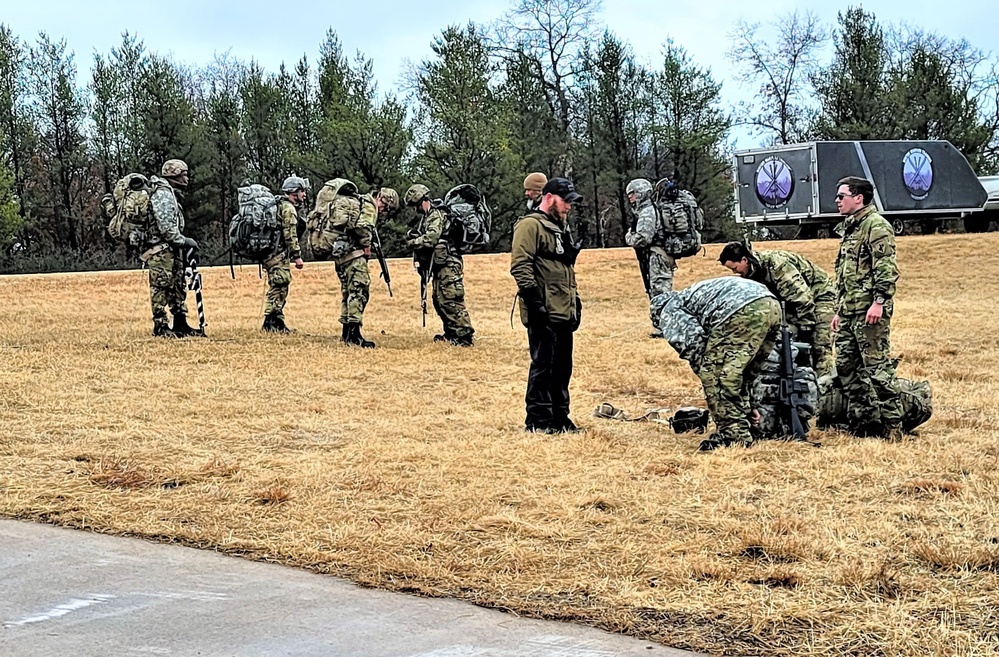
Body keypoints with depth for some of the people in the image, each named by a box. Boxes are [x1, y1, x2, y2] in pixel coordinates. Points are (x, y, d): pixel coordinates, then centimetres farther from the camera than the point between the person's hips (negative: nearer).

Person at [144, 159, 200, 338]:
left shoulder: (169, 193, 20)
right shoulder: (162, 193, -14)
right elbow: (166, 227, -20)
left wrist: (183, 243, 14)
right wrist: (184, 241, -14)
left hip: (171, 249, 11)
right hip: (161, 250, -11)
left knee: (178, 287, 12)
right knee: (161, 287, -7)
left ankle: (180, 324, 17)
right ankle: (160, 327, -5)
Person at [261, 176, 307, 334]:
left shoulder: (279, 205, 21)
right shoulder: (288, 208, -11)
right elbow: (290, 234, -18)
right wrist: (297, 255, -17)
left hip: (271, 251, 10)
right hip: (278, 254, -10)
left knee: (279, 288, 13)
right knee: (278, 287, -10)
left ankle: (277, 321, 16)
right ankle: (270, 323, -10)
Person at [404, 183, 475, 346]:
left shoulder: (436, 215, -12)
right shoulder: (426, 217, 19)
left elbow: (431, 238, -23)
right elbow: (423, 237, 19)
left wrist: (412, 242, -12)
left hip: (448, 264, -11)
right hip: (439, 265, 11)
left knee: (451, 300, -14)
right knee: (439, 300, 14)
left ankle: (464, 336, -15)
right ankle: (451, 333, 22)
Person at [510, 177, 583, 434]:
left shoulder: (560, 228, 22)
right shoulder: (531, 225, -9)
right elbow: (520, 266, -18)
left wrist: (575, 301, 22)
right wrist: (534, 299, -22)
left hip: (563, 312, 9)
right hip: (544, 313, -9)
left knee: (562, 366, 12)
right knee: (542, 365, -5)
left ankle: (559, 417, 20)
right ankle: (538, 420, 1)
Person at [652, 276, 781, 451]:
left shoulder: (669, 312, 18)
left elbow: (696, 349, 2)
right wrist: (745, 404, 39)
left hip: (743, 310, -9)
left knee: (713, 373, 4)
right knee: (735, 373, 22)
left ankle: (733, 435, 5)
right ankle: (740, 430, 25)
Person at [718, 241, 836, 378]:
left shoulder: (777, 264, -33)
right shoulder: (752, 272, -5)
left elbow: (803, 296, -32)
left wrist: (806, 329, -25)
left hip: (818, 293, -9)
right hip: (793, 299, 9)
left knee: (820, 346, -15)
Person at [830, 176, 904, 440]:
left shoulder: (876, 225, -8)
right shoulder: (849, 229, 21)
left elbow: (886, 268, -17)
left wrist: (879, 302, -24)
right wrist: (839, 311, 24)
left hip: (869, 311, -10)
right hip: (849, 312, 10)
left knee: (877, 366, -9)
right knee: (846, 366, 9)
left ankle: (892, 424, -4)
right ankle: (865, 420, 16)